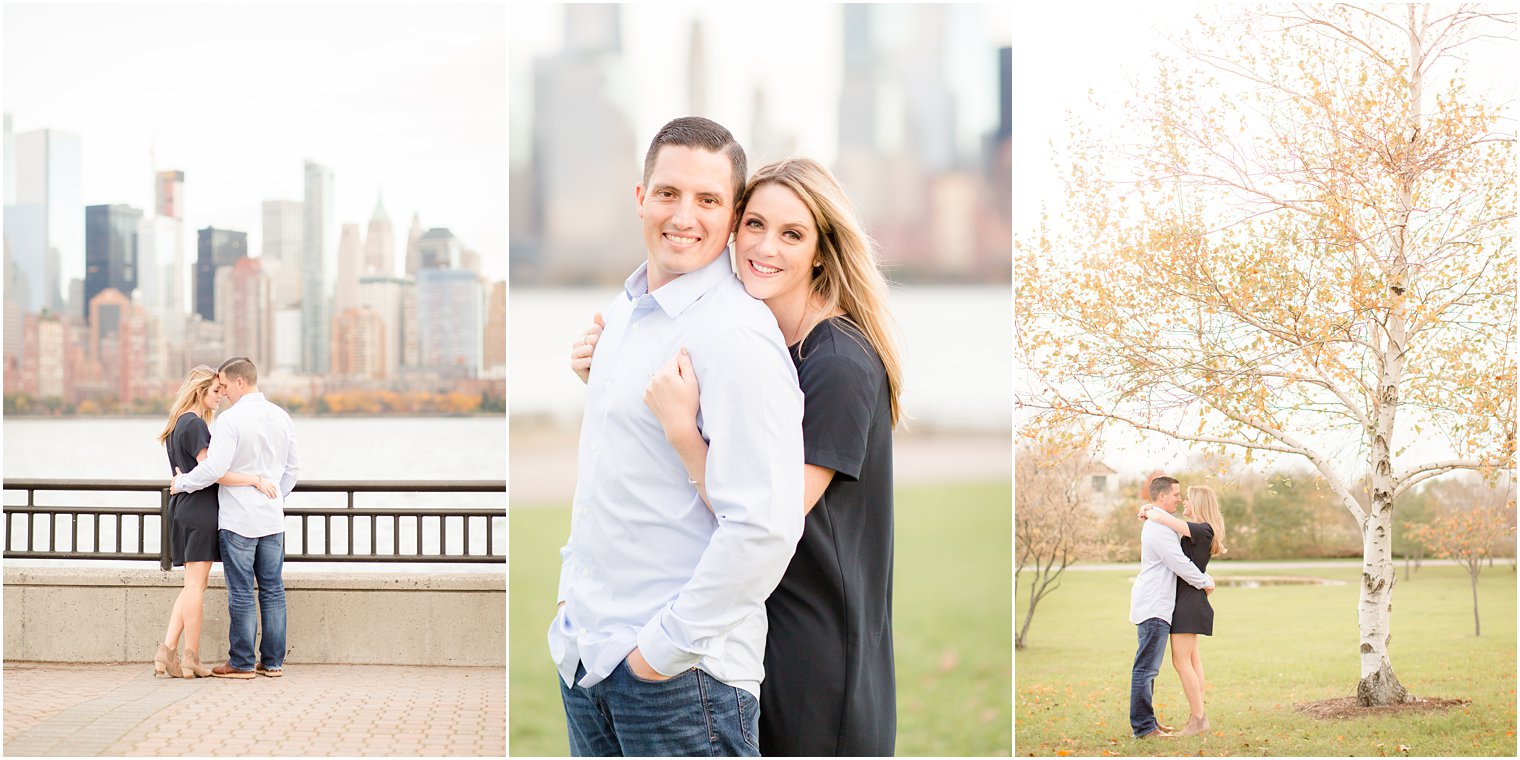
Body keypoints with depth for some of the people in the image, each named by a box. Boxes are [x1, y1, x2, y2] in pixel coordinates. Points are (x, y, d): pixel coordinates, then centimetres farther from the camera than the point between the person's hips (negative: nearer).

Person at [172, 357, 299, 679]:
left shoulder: (232, 419, -14)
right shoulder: (281, 417, 7)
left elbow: (215, 467, -20)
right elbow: (293, 468, 14)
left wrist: (183, 482, -4)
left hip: (238, 519, -6)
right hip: (272, 519, 6)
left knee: (241, 593, 0)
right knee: (273, 590, 8)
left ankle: (242, 663, 4)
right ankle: (273, 661, 11)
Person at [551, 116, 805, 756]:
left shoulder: (737, 336, -17)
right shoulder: (625, 311, 11)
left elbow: (766, 526, -23)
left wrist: (667, 645, -18)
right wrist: (575, 599, 18)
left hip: (683, 675, -8)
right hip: (586, 652, 8)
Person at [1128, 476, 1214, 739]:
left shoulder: (1158, 524, 19)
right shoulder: (1158, 527, -16)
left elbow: (1180, 558, 25)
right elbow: (1181, 565, -17)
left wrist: (1205, 579, 15)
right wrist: (1205, 583, -2)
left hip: (1152, 606, 11)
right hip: (1153, 608, -11)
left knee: (1148, 667, 13)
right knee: (1146, 667, -9)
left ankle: (1145, 723, 17)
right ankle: (1143, 727, -9)